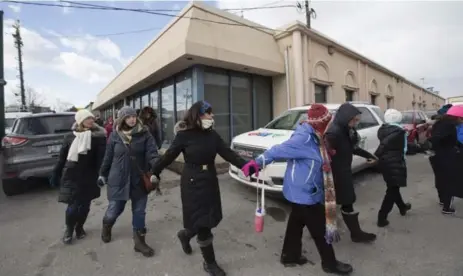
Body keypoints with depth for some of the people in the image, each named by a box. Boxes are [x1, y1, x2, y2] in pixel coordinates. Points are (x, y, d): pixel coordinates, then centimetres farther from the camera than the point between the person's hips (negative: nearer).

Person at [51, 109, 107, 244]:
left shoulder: (98, 137, -7)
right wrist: (56, 174, 8)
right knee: (73, 206, 1)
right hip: (71, 177, 0)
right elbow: (62, 157, 5)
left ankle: (79, 227, 36)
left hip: (89, 178, 0)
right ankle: (69, 229, 28)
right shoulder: (71, 137, -1)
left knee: (84, 205, 11)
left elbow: (101, 158, -9)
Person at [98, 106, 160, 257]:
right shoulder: (115, 135, -3)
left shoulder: (144, 134, -7)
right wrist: (103, 174, 15)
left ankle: (139, 241, 26)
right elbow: (108, 156, 7)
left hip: (139, 179, 0)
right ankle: (106, 226, 49)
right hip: (118, 179, 1)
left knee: (139, 211, 9)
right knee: (115, 209, 13)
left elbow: (152, 153, -16)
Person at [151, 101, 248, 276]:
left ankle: (185, 235, 48)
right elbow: (168, 156, -6)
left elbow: (228, 154, -4)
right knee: (202, 222, 3)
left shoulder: (212, 135, 1)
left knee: (210, 220, 16)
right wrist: (154, 173, -1)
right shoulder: (184, 135, -13)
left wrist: (246, 166, -15)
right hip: (192, 183, -5)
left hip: (210, 181, 6)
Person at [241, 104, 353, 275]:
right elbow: (279, 150, -28)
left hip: (301, 191, 10)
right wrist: (257, 162, -27)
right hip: (305, 193, -10)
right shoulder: (304, 138, -26)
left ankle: (290, 256, 39)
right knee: (320, 229, 8)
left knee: (297, 222, 21)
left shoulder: (312, 137, 4)